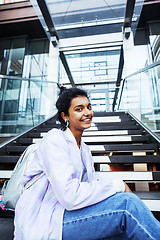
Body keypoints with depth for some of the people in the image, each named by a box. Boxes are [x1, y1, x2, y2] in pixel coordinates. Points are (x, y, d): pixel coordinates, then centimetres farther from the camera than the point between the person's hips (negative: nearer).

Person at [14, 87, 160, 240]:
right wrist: (118, 185, -17)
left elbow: (91, 186, 7)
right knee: (127, 203, -21)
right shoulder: (54, 140, -16)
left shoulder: (84, 150, 11)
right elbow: (70, 197, -26)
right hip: (41, 226, -7)